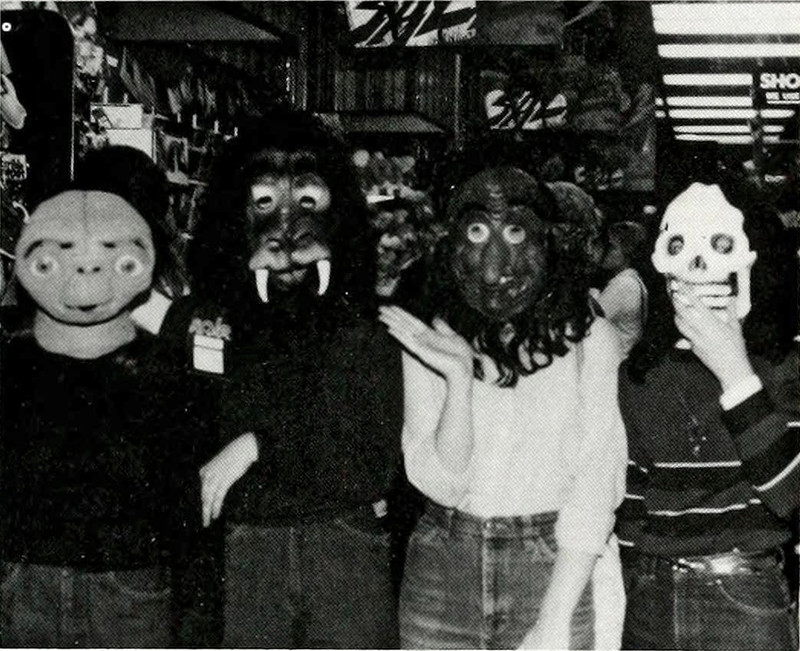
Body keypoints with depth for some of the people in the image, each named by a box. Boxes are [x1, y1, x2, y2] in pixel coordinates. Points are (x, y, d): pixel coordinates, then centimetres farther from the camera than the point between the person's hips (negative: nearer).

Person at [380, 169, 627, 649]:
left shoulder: (589, 339, -6)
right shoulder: (429, 341, 0)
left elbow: (595, 488, -9)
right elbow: (440, 481, -6)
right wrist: (459, 377, -19)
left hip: (551, 569, -1)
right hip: (443, 569, 2)